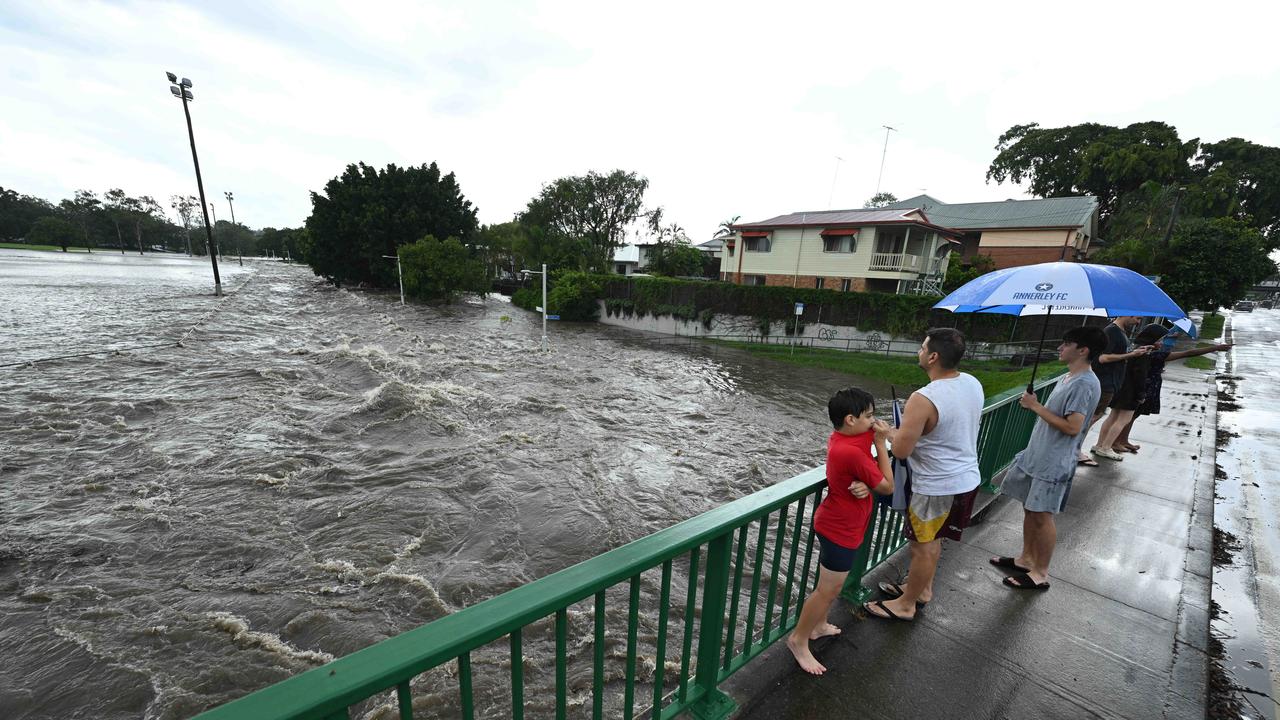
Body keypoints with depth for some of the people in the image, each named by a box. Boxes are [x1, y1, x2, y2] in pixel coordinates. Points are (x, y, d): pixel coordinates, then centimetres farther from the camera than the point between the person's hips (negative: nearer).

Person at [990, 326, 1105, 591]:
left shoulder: (1084, 384, -19)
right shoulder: (1068, 378, 10)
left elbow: (1072, 426, -25)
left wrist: (1035, 406, -20)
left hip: (1054, 462, -9)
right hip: (1037, 454, 9)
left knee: (1041, 514, 1)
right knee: (1029, 508, 17)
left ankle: (1040, 574, 16)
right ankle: (1026, 558, 32)